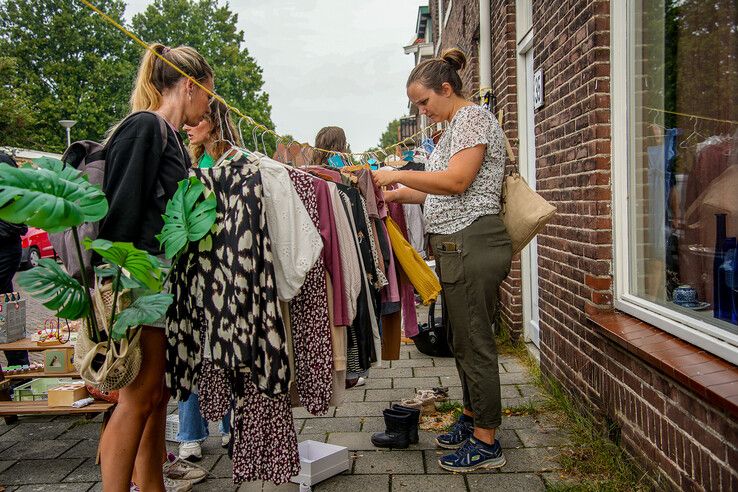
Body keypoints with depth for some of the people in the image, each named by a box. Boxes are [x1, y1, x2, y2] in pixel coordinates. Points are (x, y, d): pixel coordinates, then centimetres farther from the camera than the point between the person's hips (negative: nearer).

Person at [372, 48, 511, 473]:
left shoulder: (473, 117, -7)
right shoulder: (456, 126, 22)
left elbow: (457, 181, -20)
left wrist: (397, 175, -15)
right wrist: (399, 195, 11)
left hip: (472, 243, -10)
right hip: (457, 244, 10)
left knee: (475, 343, -4)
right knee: (464, 340, 16)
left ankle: (486, 444, 7)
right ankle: (472, 421, 30)